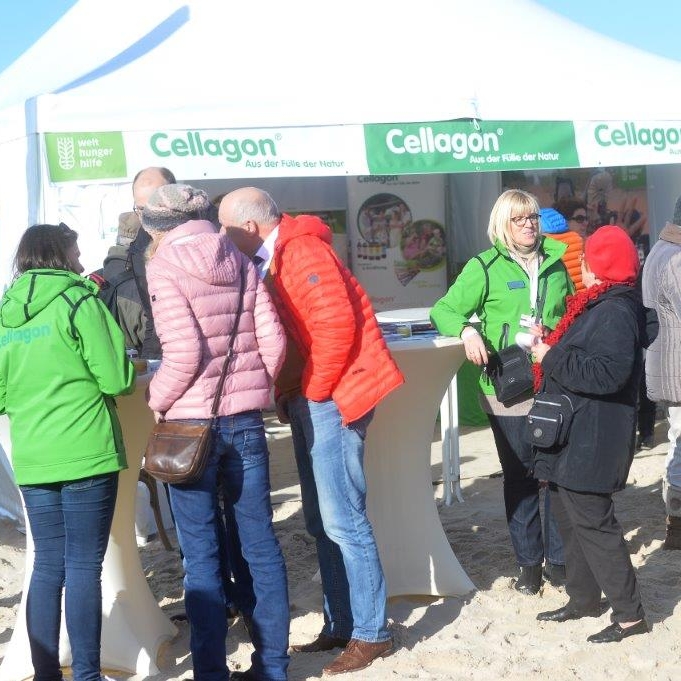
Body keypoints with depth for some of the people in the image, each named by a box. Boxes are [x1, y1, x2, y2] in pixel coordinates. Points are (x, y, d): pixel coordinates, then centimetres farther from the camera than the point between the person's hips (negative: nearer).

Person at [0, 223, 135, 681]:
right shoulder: (78, 301, -7)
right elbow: (116, 379, -10)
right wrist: (131, 370, 11)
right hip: (86, 455, -5)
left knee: (47, 566, 12)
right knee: (84, 568, 0)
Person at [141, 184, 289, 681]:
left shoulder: (164, 266, -6)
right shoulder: (239, 262, 8)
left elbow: (184, 351, -16)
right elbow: (272, 339, 2)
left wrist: (158, 398, -1)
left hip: (191, 421, -4)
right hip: (246, 419, 5)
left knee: (202, 554, 3)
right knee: (260, 543, 10)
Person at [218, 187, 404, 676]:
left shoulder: (301, 251, -15)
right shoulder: (272, 259, 15)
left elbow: (336, 323, -23)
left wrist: (314, 390, -16)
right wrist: (287, 392, 7)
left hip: (331, 397, -10)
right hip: (308, 401, 10)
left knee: (342, 520, -7)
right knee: (323, 521, 13)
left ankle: (370, 633, 1)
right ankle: (340, 625, 22)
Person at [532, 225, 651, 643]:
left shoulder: (616, 311, -20)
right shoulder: (599, 305, 13)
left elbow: (608, 373, -30)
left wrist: (551, 358, -21)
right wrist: (551, 348, 7)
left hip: (590, 443, -11)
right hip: (574, 438, 11)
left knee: (593, 523, -5)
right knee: (572, 520, 18)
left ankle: (629, 613, 4)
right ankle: (583, 600, 31)